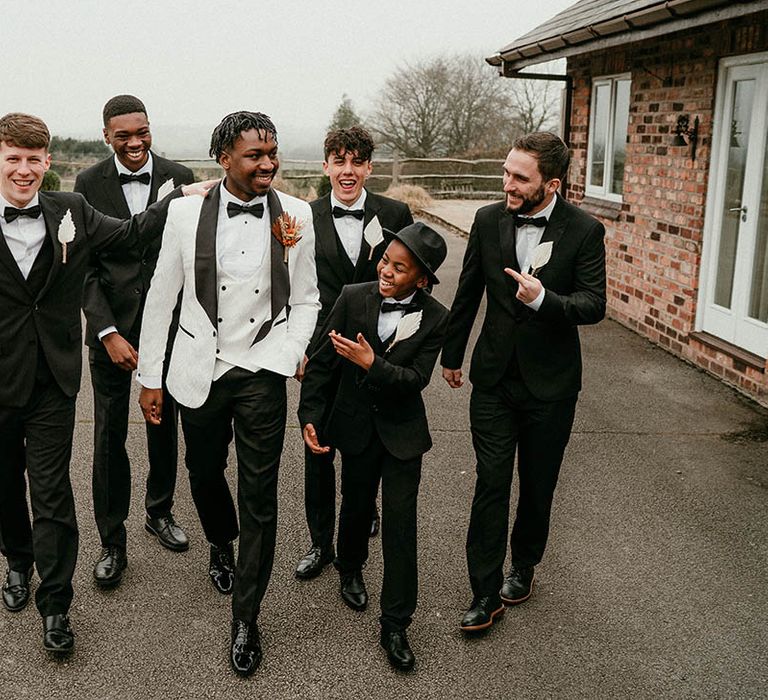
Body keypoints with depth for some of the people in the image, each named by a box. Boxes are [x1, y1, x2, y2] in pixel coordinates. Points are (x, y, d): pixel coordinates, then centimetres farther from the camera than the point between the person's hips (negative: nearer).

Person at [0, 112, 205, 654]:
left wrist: (184, 195, 6)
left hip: (52, 380, 0)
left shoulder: (70, 211, -2)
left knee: (52, 495, 3)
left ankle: (55, 606, 17)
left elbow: (131, 234, 11)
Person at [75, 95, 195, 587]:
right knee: (110, 436, 4)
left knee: (165, 425, 15)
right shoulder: (89, 185, -3)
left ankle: (160, 512, 36)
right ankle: (112, 542, 18)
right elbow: (84, 266, -4)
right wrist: (108, 332, -13)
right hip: (112, 325, -1)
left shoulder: (179, 178, -2)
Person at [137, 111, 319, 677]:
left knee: (259, 497, 1)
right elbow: (162, 299, 2)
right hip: (200, 371, 1)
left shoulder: (296, 216, -5)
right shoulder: (186, 214, -5)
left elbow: (305, 301, 3)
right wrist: (150, 377, 4)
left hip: (262, 374, -1)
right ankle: (221, 547, 53)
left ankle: (246, 619, 18)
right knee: (205, 474, 20)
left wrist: (288, 357, -11)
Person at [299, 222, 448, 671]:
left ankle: (396, 625, 11)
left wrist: (371, 363, -31)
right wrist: (310, 417, -8)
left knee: (400, 522, 0)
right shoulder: (354, 298, -12)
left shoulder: (435, 318, -13)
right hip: (355, 426, 1)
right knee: (357, 505, 19)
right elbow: (322, 361, -6)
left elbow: (417, 378, -17)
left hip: (402, 431, -1)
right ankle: (350, 569, 51)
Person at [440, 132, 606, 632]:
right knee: (491, 483, 0)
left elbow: (594, 305, -12)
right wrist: (452, 354, 16)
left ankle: (524, 564, 37)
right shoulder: (488, 220, -2)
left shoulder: (585, 231, -10)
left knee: (538, 485, 13)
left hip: (550, 383, -1)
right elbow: (468, 292, 8)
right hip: (494, 376, 1)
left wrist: (544, 299, -32)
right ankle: (486, 594, 9)